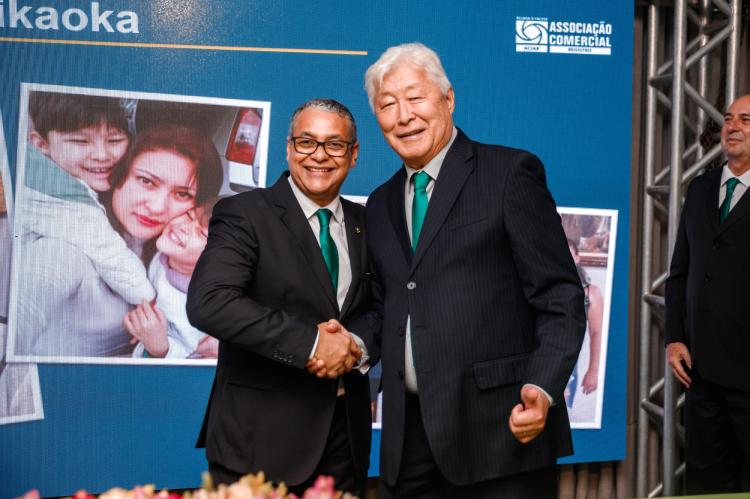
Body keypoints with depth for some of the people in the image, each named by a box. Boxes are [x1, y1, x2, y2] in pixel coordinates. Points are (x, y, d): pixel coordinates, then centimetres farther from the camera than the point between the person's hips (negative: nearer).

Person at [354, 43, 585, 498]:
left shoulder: (511, 173, -3)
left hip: (501, 427, -5)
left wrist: (544, 389, -19)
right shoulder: (381, 204, 15)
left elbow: (560, 298, -7)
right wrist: (357, 342, 0)